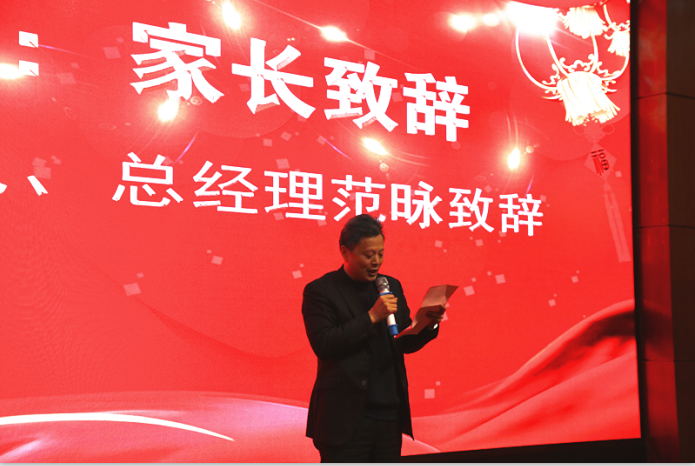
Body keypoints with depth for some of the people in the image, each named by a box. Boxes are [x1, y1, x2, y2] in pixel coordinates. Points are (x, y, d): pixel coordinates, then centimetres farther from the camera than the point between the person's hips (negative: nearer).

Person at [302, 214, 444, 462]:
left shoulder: (391, 286, 13)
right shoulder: (320, 291, -5)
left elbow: (407, 344, 15)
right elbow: (323, 344, -17)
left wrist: (428, 325, -5)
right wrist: (371, 317, -19)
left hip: (390, 415, 6)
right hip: (346, 417, -5)